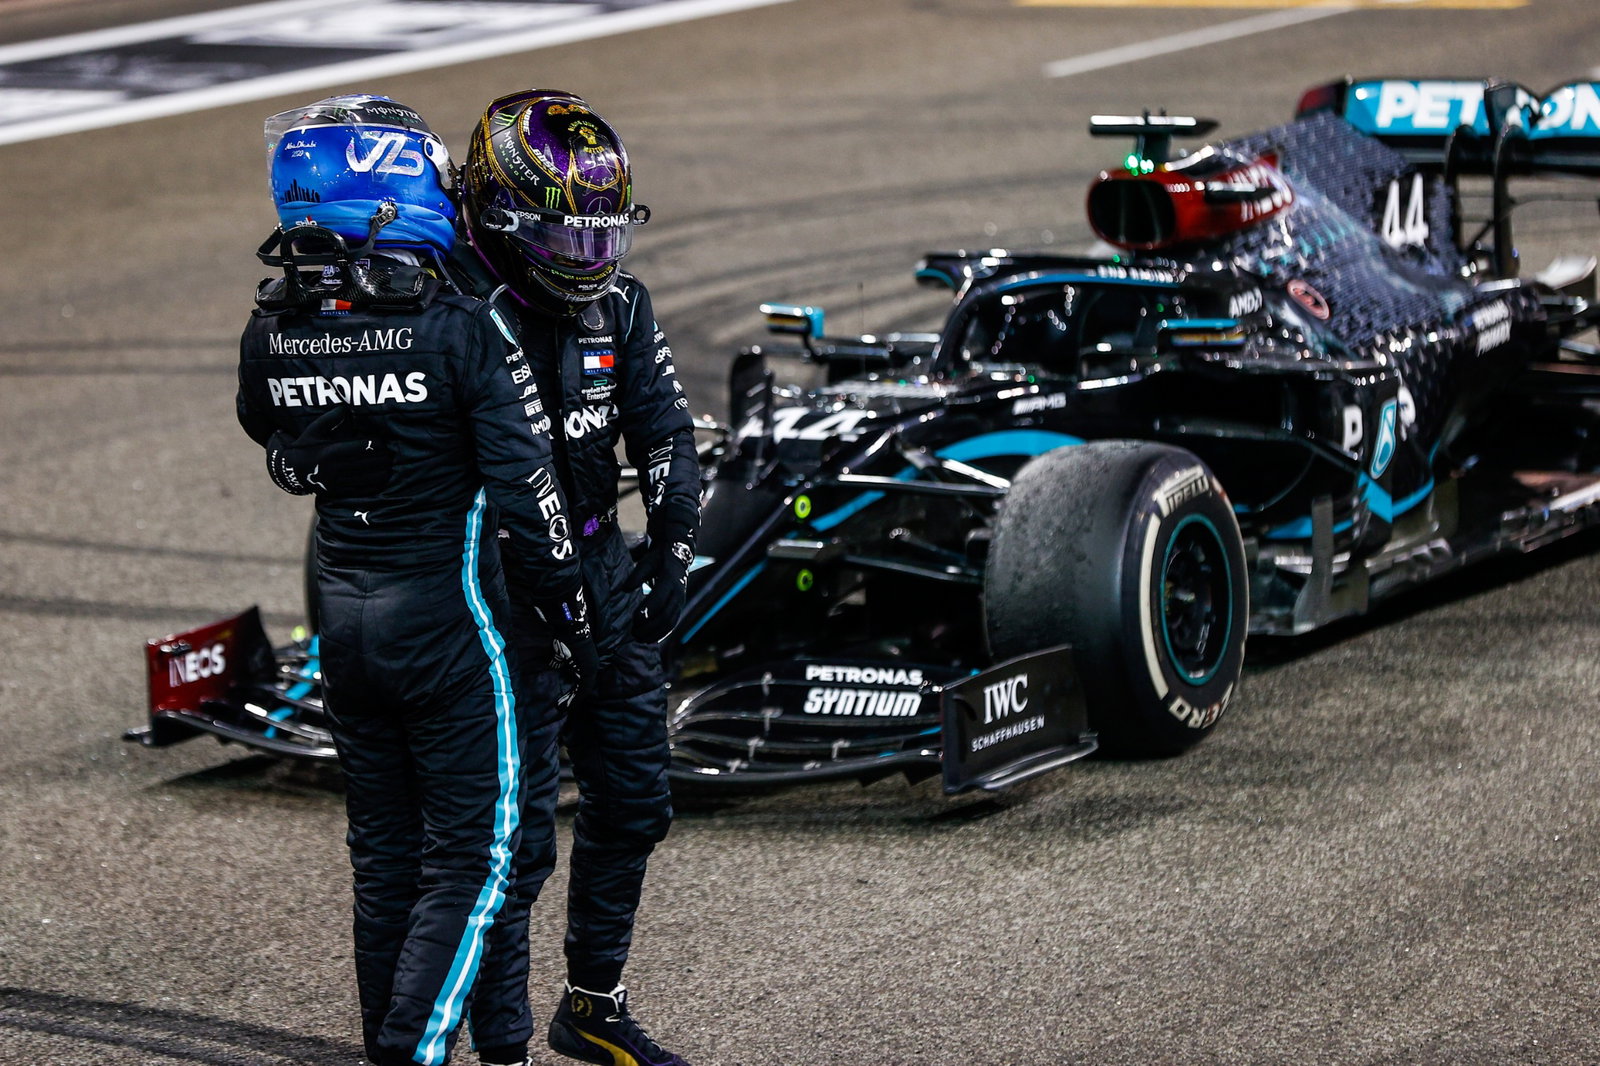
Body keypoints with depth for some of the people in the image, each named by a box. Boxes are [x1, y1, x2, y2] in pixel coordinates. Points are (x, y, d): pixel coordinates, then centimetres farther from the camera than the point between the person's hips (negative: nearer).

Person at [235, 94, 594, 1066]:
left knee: (384, 858, 16)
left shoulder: (271, 334, -3)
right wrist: (570, 609, -2)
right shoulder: (463, 327, -18)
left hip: (343, 612, 6)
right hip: (447, 614, -6)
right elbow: (523, 485, -15)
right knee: (472, 858, 2)